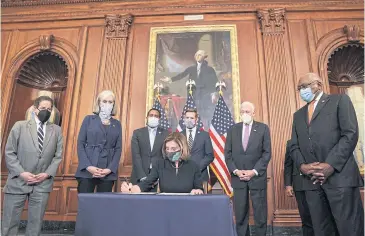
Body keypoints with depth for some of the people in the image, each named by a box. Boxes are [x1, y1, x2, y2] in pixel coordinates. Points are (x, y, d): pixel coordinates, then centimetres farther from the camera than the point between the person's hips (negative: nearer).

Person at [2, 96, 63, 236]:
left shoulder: (56, 130, 7)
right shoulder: (20, 126, 5)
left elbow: (58, 156, 5)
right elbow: (9, 152, 0)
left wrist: (47, 173, -9)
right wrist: (21, 173, -11)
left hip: (42, 184, 1)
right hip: (18, 181, -1)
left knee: (35, 224, 10)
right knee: (9, 223, 7)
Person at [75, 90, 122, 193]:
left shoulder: (117, 124, 12)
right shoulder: (89, 119, 8)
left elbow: (118, 148, 6)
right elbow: (80, 144, 2)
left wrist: (110, 169, -8)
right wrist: (88, 166, -11)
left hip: (108, 172, 2)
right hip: (87, 171, -1)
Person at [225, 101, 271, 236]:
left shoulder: (263, 128, 2)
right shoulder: (233, 129, 7)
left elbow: (267, 153, -3)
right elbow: (228, 153, 5)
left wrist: (254, 171, -11)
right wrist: (235, 171, -8)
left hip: (257, 177, -1)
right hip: (238, 177, 2)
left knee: (260, 214, 6)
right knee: (240, 214, 7)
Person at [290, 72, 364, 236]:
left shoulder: (339, 100, 5)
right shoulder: (298, 114, 20)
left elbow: (350, 134, -8)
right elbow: (294, 146, 14)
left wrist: (331, 165, -16)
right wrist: (302, 166, -6)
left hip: (339, 176, -5)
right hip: (311, 180, 5)